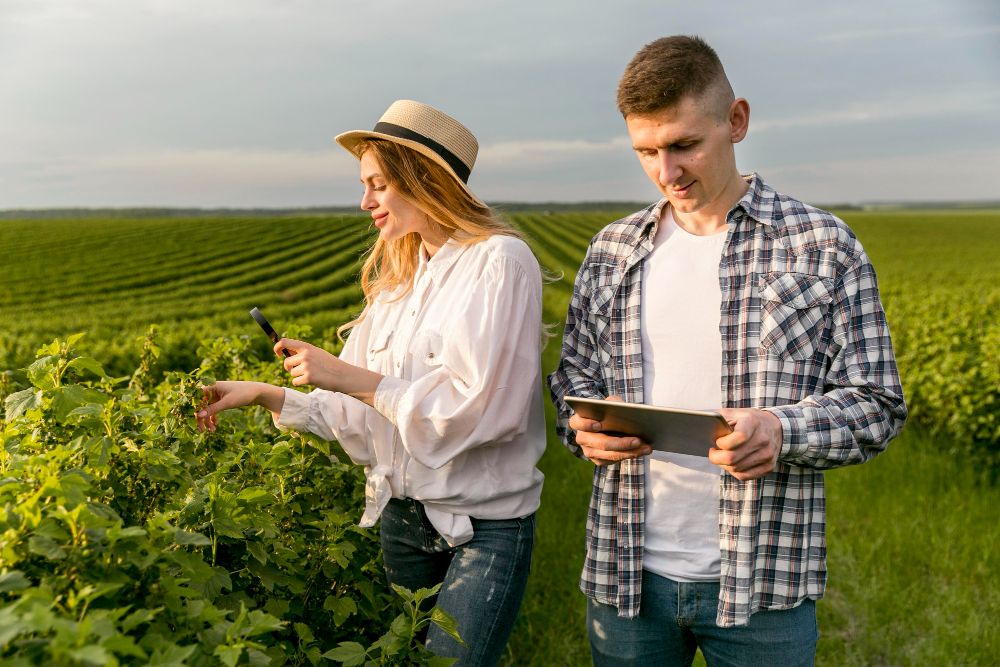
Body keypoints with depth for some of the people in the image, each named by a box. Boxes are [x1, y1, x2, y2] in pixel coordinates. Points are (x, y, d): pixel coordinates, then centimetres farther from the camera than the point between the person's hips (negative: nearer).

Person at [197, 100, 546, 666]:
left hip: (485, 524, -7)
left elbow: (477, 410, -22)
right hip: (403, 514, 7)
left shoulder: (500, 261, -15)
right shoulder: (400, 276, 8)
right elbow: (363, 411, 7)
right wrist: (263, 395, 0)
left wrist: (351, 377, -20)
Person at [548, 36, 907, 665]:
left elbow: (876, 406, -3)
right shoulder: (611, 250, 5)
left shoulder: (824, 247, -4)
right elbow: (573, 375, 12)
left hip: (761, 581, -2)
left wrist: (782, 431, -22)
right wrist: (585, 427, -11)